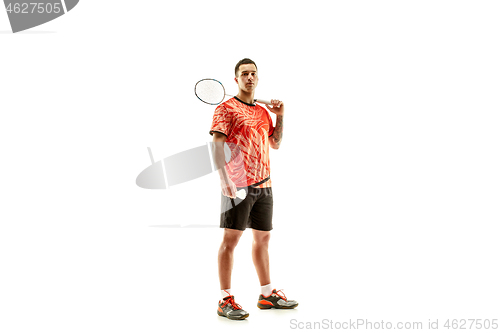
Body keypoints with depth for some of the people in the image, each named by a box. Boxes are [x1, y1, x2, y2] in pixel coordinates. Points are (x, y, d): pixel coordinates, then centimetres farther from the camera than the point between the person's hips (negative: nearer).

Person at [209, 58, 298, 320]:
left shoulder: (263, 111, 18)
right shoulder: (226, 109, -2)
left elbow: (275, 144, 25)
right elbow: (217, 145, -11)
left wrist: (280, 116, 12)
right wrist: (224, 179, -23)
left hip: (263, 184, 7)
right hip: (237, 185, -7)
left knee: (262, 238, 13)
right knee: (231, 239, -6)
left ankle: (267, 294, 24)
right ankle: (225, 300, 1)